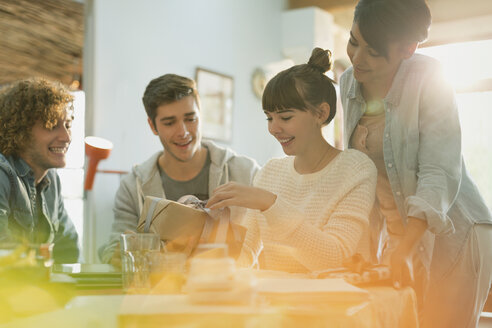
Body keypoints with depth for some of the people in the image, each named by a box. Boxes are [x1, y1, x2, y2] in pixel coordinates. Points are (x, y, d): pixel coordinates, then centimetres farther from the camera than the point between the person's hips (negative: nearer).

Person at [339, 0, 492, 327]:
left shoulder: (428, 79, -18)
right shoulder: (349, 83, 2)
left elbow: (440, 174, -25)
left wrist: (403, 251, -34)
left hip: (450, 235, -6)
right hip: (399, 235, 6)